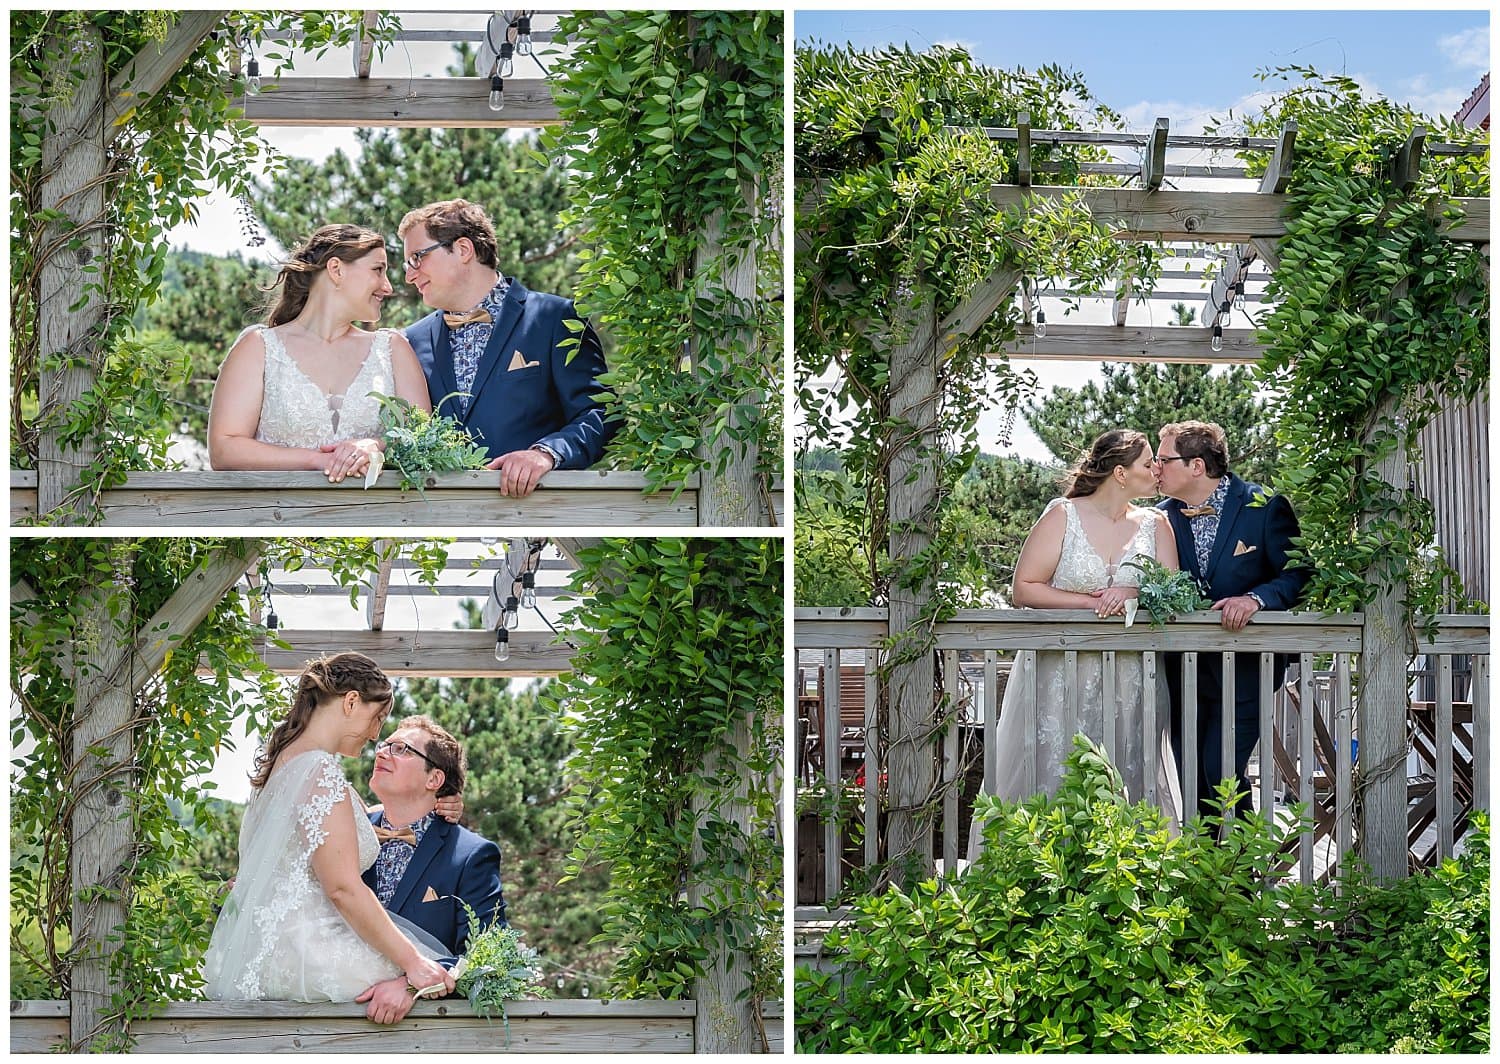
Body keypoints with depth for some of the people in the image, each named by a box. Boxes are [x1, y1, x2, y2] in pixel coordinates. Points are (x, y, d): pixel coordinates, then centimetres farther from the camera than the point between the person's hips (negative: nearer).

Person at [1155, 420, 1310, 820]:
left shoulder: (1265, 508, -7)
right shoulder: (1164, 516, 7)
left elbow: (1298, 575, -8)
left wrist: (1255, 598, -25)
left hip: (1245, 667, -5)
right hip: (1185, 666, 5)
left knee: (1219, 771, -13)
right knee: (1190, 776, 5)